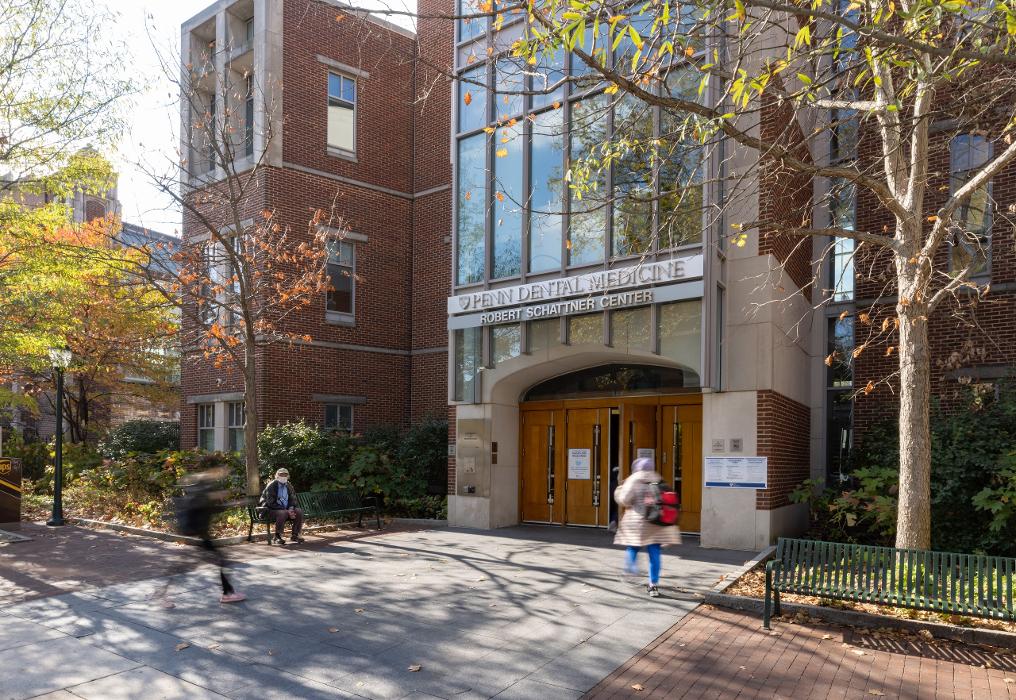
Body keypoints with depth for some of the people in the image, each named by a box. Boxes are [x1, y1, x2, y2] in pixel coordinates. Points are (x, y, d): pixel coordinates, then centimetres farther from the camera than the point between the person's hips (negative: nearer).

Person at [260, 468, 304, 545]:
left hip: (286, 510, 6)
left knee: (299, 512, -17)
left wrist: (291, 509, -13)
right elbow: (271, 503, -18)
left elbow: (293, 500, 12)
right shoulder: (271, 486, -11)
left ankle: (295, 535, -6)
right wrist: (286, 511, -24)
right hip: (272, 510, -6)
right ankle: (277, 537, -21)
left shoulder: (289, 486, 8)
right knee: (283, 513, -36)